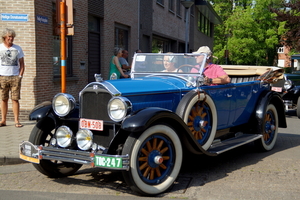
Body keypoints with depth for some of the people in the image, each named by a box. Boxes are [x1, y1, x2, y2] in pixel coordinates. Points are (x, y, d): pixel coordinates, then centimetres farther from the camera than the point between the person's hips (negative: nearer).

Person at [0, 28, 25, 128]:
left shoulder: (18, 48, 9)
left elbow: (22, 64, 11)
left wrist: (20, 76, -1)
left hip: (15, 77, 0)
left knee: (15, 99, -4)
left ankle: (16, 121, -2)